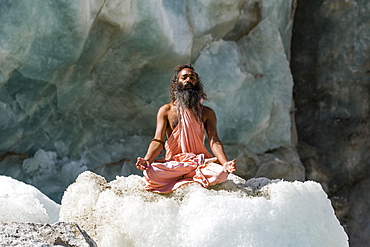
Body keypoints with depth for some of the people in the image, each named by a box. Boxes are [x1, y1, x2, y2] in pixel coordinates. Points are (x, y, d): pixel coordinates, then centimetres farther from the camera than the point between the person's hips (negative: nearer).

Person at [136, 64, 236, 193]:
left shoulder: (207, 113, 11)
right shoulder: (166, 111, 8)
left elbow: (214, 141, -1)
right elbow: (158, 141, -3)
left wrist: (225, 163, -22)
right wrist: (147, 160, -25)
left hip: (200, 161, 1)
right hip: (172, 162, -1)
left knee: (221, 173, -33)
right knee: (150, 172, -34)